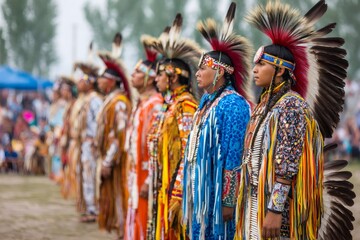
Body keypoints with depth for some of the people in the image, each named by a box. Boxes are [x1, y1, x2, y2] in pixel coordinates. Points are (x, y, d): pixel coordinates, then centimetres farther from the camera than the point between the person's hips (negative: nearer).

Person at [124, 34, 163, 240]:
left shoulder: (155, 105, -16)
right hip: (137, 175, 9)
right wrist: (133, 176, 18)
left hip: (147, 176, -9)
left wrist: (149, 181, -23)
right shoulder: (142, 103, 14)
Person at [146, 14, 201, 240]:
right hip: (164, 187, 9)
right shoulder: (172, 104, 15)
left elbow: (188, 153, -19)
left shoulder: (185, 106, -13)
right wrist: (163, 192, 17)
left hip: (176, 187, -9)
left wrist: (176, 195, -22)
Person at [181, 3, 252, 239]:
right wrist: (191, 192, 19)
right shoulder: (207, 101, 12)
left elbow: (234, 156, -19)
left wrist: (228, 200, -21)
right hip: (201, 189, 9)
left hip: (218, 192, -9)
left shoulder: (233, 104, -16)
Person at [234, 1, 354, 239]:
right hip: (256, 202, 9)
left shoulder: (290, 105, -14)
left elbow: (287, 163, -21)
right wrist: (249, 206, 17)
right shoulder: (266, 104, 13)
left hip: (275, 203, -9)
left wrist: (275, 209, -25)